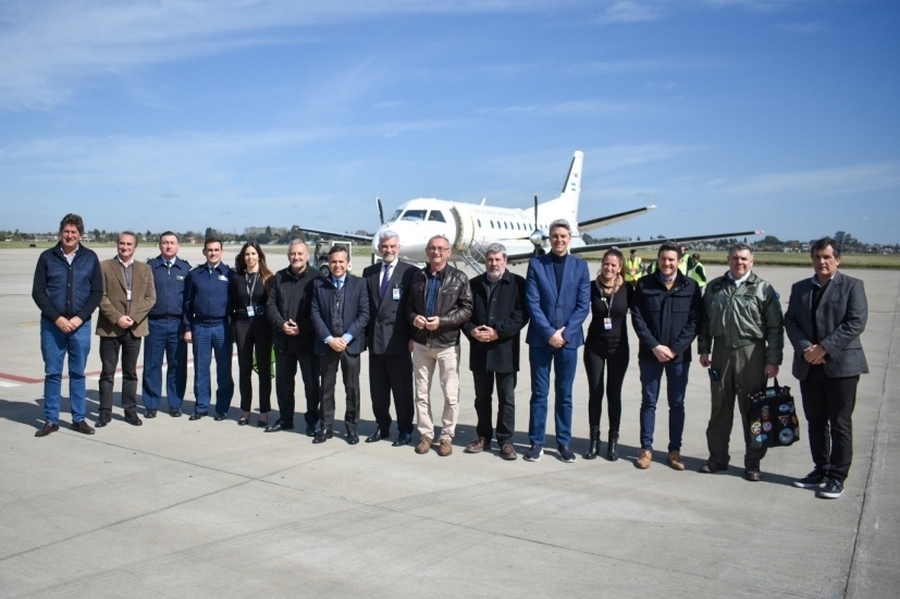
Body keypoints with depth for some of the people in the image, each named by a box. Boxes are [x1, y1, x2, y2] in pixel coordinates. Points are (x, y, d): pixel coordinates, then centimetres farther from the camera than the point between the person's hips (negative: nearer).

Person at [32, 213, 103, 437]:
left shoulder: (90, 258, 3)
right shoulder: (47, 257, 2)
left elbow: (97, 292, 2)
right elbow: (38, 292, 0)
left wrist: (79, 317, -9)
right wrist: (57, 318, -10)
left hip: (81, 325, 0)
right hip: (52, 324, 0)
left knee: (78, 373, 8)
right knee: (52, 373, 5)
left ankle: (79, 419, 16)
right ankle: (51, 420, 15)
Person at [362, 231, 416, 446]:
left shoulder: (410, 272, -4)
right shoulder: (369, 272, 11)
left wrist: (414, 337, -9)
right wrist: (365, 334, 6)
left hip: (398, 340, -5)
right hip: (375, 339, 5)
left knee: (402, 388, 3)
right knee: (377, 387, 12)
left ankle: (405, 430, 15)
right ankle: (382, 426, 26)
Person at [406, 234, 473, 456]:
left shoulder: (459, 278, -1)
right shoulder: (417, 276, 10)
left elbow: (467, 309, -5)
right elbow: (409, 305, 14)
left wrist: (442, 321, -17)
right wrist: (413, 318, -9)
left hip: (447, 343, -3)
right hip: (421, 342, 3)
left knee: (451, 395, 2)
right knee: (421, 393, 9)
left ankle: (447, 436, 15)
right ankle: (426, 434, 21)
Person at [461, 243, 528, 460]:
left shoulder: (517, 284, -1)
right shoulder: (474, 284, 11)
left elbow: (522, 314, -9)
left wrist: (498, 332, -17)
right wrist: (471, 330, -11)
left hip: (505, 350, -3)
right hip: (479, 350, 4)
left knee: (506, 398, 4)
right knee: (482, 397, 12)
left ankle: (505, 440, 12)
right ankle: (483, 437, 23)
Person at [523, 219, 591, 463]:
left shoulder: (580, 266, 5)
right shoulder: (536, 264, 1)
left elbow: (584, 305, 0)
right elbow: (532, 303, -5)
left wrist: (565, 333, -11)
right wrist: (549, 333, -13)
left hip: (568, 338, 1)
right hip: (540, 338, -1)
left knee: (565, 394, 8)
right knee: (539, 393, 5)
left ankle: (564, 442, 19)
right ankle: (537, 442, 14)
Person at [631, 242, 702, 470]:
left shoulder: (690, 287, 1)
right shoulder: (644, 284, 2)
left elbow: (694, 321, -3)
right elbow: (637, 317, -2)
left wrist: (674, 349, -11)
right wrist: (655, 346, -11)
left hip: (679, 355, 0)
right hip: (650, 354, 0)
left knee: (677, 404, 8)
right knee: (648, 402, 6)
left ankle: (674, 450, 18)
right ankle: (646, 448, 15)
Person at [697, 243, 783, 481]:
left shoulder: (763, 289, -1)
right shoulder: (715, 287, 10)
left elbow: (775, 327, -3)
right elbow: (705, 320, 12)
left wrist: (773, 360, -8)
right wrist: (703, 349, 6)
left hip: (751, 353, -3)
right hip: (721, 352, 3)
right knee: (719, 408, 11)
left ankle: (753, 463, 17)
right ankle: (717, 457, 22)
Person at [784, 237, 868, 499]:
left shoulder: (852, 286, -1)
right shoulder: (799, 288, 13)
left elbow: (856, 323, -11)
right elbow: (790, 321, 6)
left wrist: (824, 348, -16)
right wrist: (805, 349, -11)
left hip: (841, 364, -4)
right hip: (809, 366, 5)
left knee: (840, 424, 2)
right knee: (815, 422, 12)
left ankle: (837, 477, 11)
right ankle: (821, 470, 25)